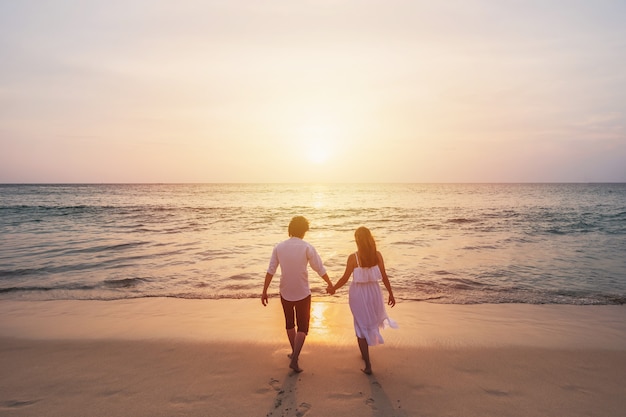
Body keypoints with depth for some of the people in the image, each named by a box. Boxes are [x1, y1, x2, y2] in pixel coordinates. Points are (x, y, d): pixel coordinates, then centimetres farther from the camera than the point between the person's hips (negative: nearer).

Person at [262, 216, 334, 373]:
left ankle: (294, 352, 40)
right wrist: (330, 284, 8)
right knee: (303, 327, 9)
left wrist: (264, 291, 1)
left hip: (285, 292, 4)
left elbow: (270, 271, -5)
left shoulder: (279, 247, -4)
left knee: (290, 323, 24)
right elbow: (320, 269, -7)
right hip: (303, 293, -3)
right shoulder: (307, 247, -13)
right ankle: (294, 360, -2)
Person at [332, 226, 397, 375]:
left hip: (358, 294, -3)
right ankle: (365, 354, 42)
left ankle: (368, 365, 11)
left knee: (361, 327, 9)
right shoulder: (377, 255, -9)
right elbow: (384, 277, -5)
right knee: (372, 321, 26)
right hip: (373, 292, 3)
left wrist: (333, 288, 5)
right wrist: (391, 294, 7)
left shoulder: (353, 257, -17)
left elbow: (345, 279, -12)